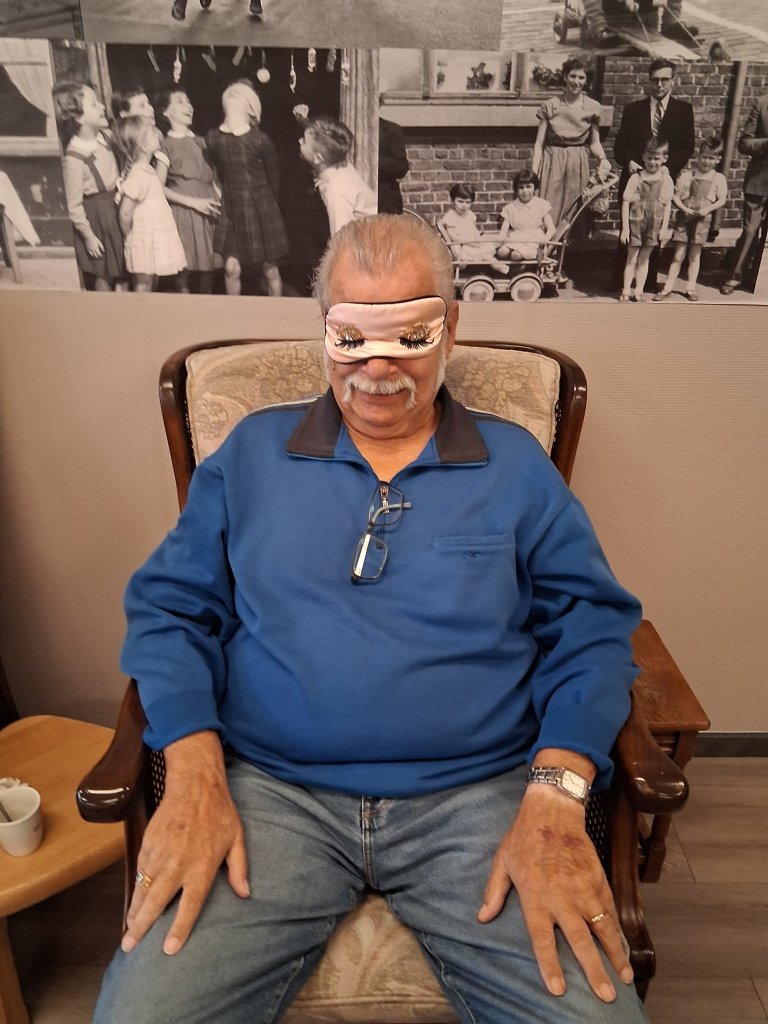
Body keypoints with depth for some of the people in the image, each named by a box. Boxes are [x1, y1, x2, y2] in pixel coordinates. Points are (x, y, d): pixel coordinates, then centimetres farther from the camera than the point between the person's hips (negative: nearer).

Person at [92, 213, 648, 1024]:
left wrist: (556, 797, -12)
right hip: (269, 790, 1)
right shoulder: (252, 451, 7)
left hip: (479, 796, 1)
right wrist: (194, 773, -9)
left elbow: (590, 628, 3)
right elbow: (170, 608, 6)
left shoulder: (515, 465, 6)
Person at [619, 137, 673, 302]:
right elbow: (626, 202, -6)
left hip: (654, 224, 2)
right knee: (631, 259, 5)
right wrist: (625, 227, -10)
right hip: (636, 221, -2)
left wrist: (664, 227, -2)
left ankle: (638, 292, 17)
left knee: (644, 259, 10)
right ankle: (626, 292, 12)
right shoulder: (636, 177, -7)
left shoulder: (666, 180, -1)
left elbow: (667, 204, 3)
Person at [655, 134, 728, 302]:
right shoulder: (687, 175, -2)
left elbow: (721, 200, 0)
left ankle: (691, 288, 19)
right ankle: (668, 288, 7)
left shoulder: (719, 178, 0)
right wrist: (684, 209, -17)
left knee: (694, 255, 10)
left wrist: (708, 209, -17)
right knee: (678, 255, 1)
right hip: (684, 217, -1)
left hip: (702, 220, 1)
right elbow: (675, 196, -2)